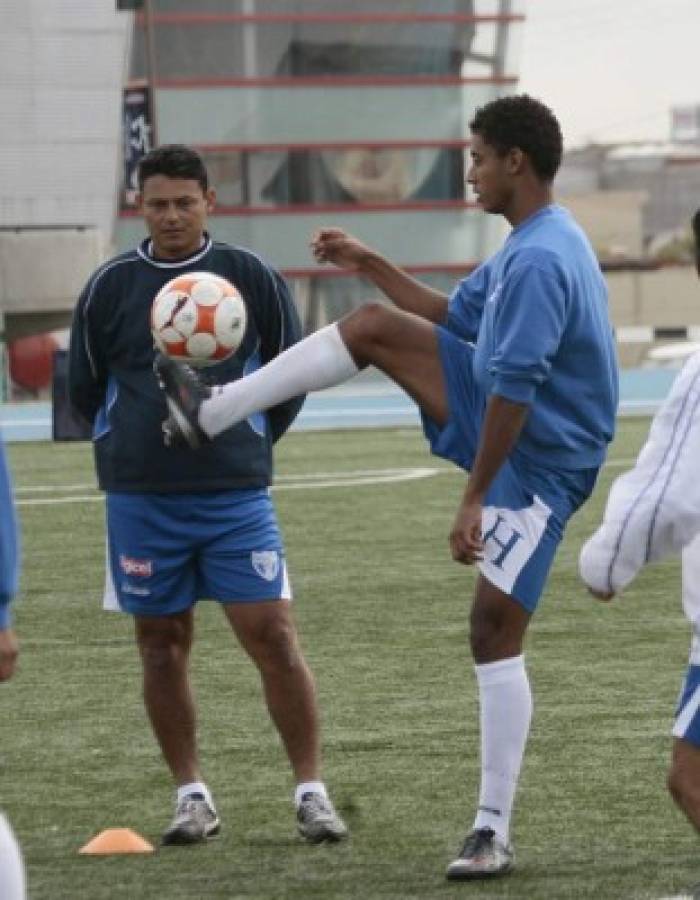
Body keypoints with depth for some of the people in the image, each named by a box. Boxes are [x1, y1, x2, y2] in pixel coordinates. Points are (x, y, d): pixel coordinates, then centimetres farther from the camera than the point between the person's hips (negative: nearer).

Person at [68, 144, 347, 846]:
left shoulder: (251, 277, 0)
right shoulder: (110, 286, 3)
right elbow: (84, 387, 14)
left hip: (237, 495, -1)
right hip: (139, 499, 2)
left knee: (272, 635, -8)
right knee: (162, 645, 6)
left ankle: (311, 792, -1)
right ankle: (191, 796, 17)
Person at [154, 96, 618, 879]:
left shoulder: (538, 262, -25)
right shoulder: (531, 247, 9)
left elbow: (512, 388, -29)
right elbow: (457, 317, 24)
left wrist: (473, 500, -27)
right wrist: (370, 267, 21)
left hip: (536, 462, -10)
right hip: (503, 420, 10)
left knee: (495, 632, -11)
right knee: (374, 327, 8)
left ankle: (494, 832, -8)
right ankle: (208, 416, 17)